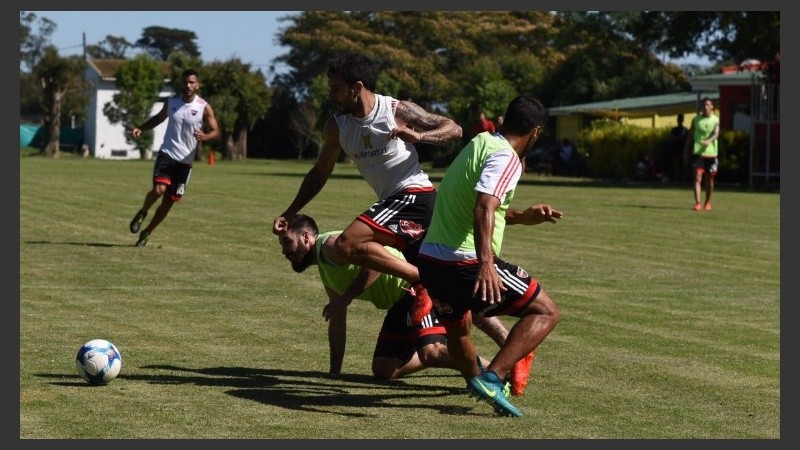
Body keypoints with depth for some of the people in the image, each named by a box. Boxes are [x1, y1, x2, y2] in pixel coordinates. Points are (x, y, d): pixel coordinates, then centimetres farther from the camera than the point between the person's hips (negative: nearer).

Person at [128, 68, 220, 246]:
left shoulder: (204, 108, -5)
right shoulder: (171, 101, 4)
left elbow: (215, 131, -1)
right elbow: (160, 117, 22)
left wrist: (205, 136, -24)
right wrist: (141, 128, 8)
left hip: (185, 161, 0)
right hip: (166, 153, 0)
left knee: (169, 201, 4)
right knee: (159, 189, -23)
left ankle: (147, 232, 22)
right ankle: (142, 213, 6)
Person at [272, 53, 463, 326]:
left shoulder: (397, 111, -10)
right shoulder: (337, 126, 7)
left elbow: (454, 129, -7)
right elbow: (319, 174, 19)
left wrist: (418, 136, -25)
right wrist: (289, 214, 14)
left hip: (414, 195, -8)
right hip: (393, 201, 8)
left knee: (347, 245, -23)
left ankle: (423, 282, -20)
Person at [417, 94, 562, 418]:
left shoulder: (478, 144, 20)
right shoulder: (506, 158, -9)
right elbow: (484, 209, -27)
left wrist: (521, 216, 33)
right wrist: (486, 263, -37)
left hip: (429, 260, 9)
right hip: (466, 264, -9)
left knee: (457, 327, 34)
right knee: (546, 312, -2)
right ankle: (492, 379, -16)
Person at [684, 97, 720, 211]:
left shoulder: (716, 120, 1)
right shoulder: (696, 119, 5)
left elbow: (716, 133, -16)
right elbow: (690, 135, 12)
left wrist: (709, 141, -37)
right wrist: (686, 150, 11)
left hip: (711, 152, 0)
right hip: (698, 152, 0)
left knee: (709, 179, 11)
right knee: (697, 177, -14)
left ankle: (708, 202, 29)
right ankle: (697, 203, -21)